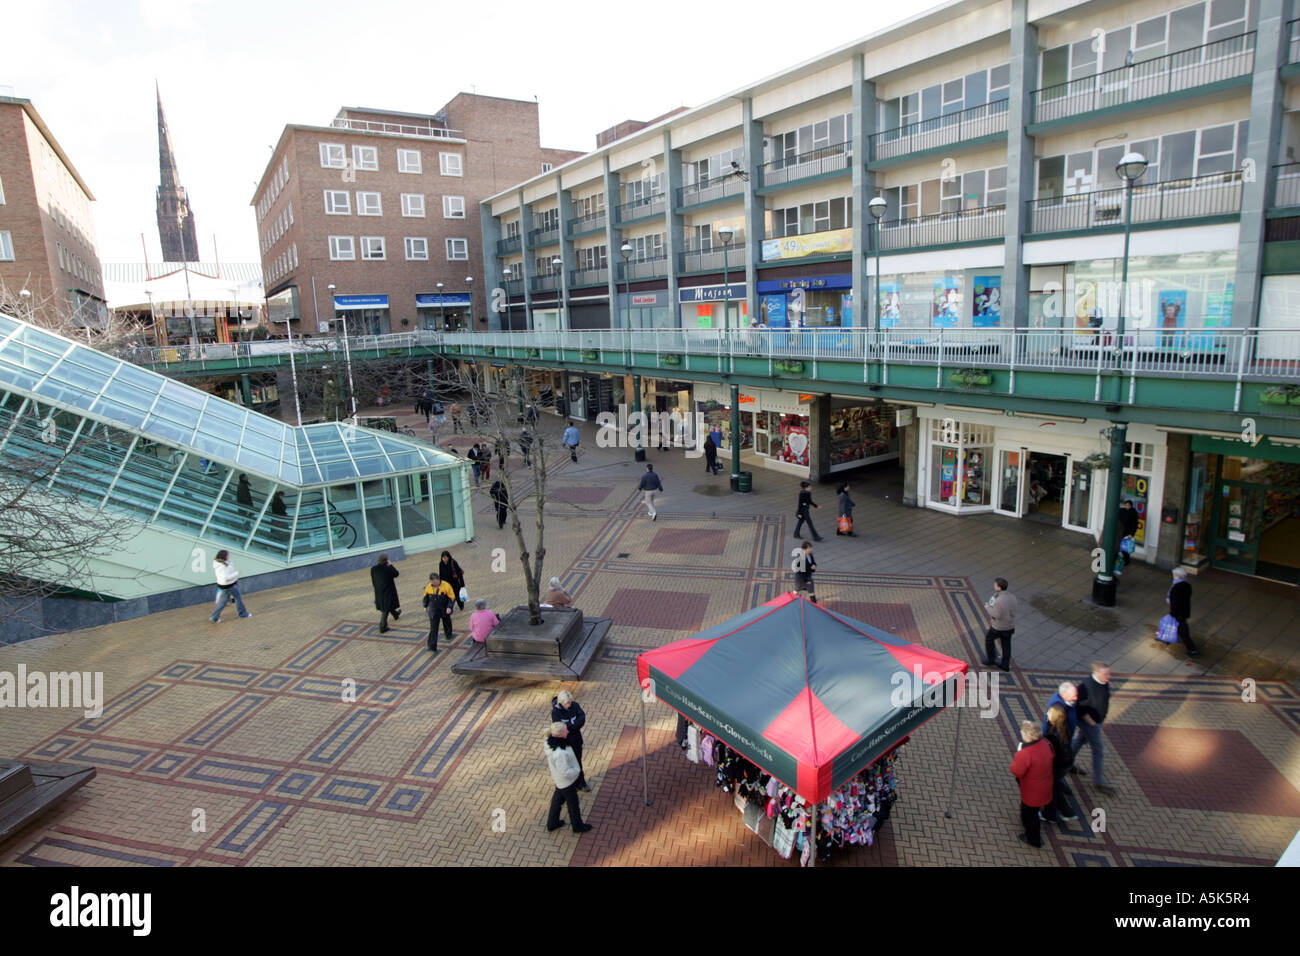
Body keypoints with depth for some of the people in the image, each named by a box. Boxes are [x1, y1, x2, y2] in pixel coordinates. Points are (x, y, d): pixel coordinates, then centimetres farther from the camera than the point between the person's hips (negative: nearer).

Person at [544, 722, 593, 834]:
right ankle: (577, 826, 42)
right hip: (567, 781, -8)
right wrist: (578, 770, -16)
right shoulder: (560, 753, -42)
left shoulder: (551, 742, -16)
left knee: (558, 799, 28)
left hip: (559, 778, 8)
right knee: (573, 803, 18)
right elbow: (566, 772, -34)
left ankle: (552, 824, 48)